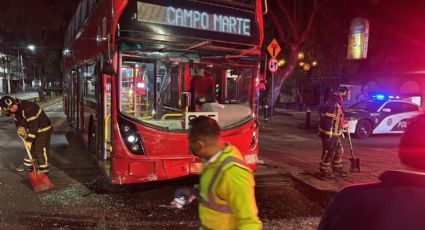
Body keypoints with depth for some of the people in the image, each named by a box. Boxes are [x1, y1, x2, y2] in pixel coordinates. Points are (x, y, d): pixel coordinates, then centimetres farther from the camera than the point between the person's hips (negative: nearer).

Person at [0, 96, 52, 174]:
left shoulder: (28, 108, -33)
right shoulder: (15, 111, -3)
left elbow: (33, 125, -32)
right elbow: (18, 121, 12)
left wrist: (29, 140, -28)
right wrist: (20, 127, -13)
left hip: (43, 130, -9)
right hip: (33, 130, 9)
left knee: (41, 150, -5)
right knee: (30, 148, 20)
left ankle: (43, 170, 5)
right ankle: (27, 165, 37)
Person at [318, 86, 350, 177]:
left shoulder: (337, 104, 13)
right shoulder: (332, 104, -21)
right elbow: (328, 120, -26)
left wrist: (344, 124, 34)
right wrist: (328, 134, -27)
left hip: (335, 134, 11)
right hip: (329, 134, -11)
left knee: (339, 151, 19)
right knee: (328, 153, 0)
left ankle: (337, 169, 31)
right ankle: (324, 171, 12)